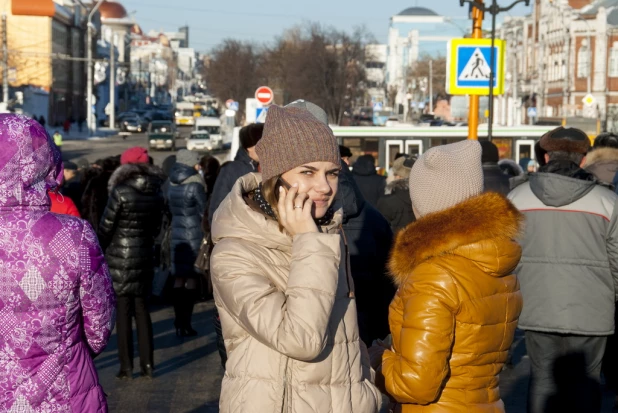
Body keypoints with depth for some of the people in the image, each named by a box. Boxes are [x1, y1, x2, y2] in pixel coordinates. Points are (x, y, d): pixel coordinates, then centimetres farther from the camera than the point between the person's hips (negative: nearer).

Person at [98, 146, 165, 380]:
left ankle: (126, 367, 4)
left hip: (120, 258, -5)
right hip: (144, 256, 5)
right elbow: (155, 227, 8)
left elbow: (106, 227, -10)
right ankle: (147, 365, 14)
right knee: (142, 309, 12)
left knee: (123, 311, 1)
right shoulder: (156, 194, 1)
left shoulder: (121, 192, -15)